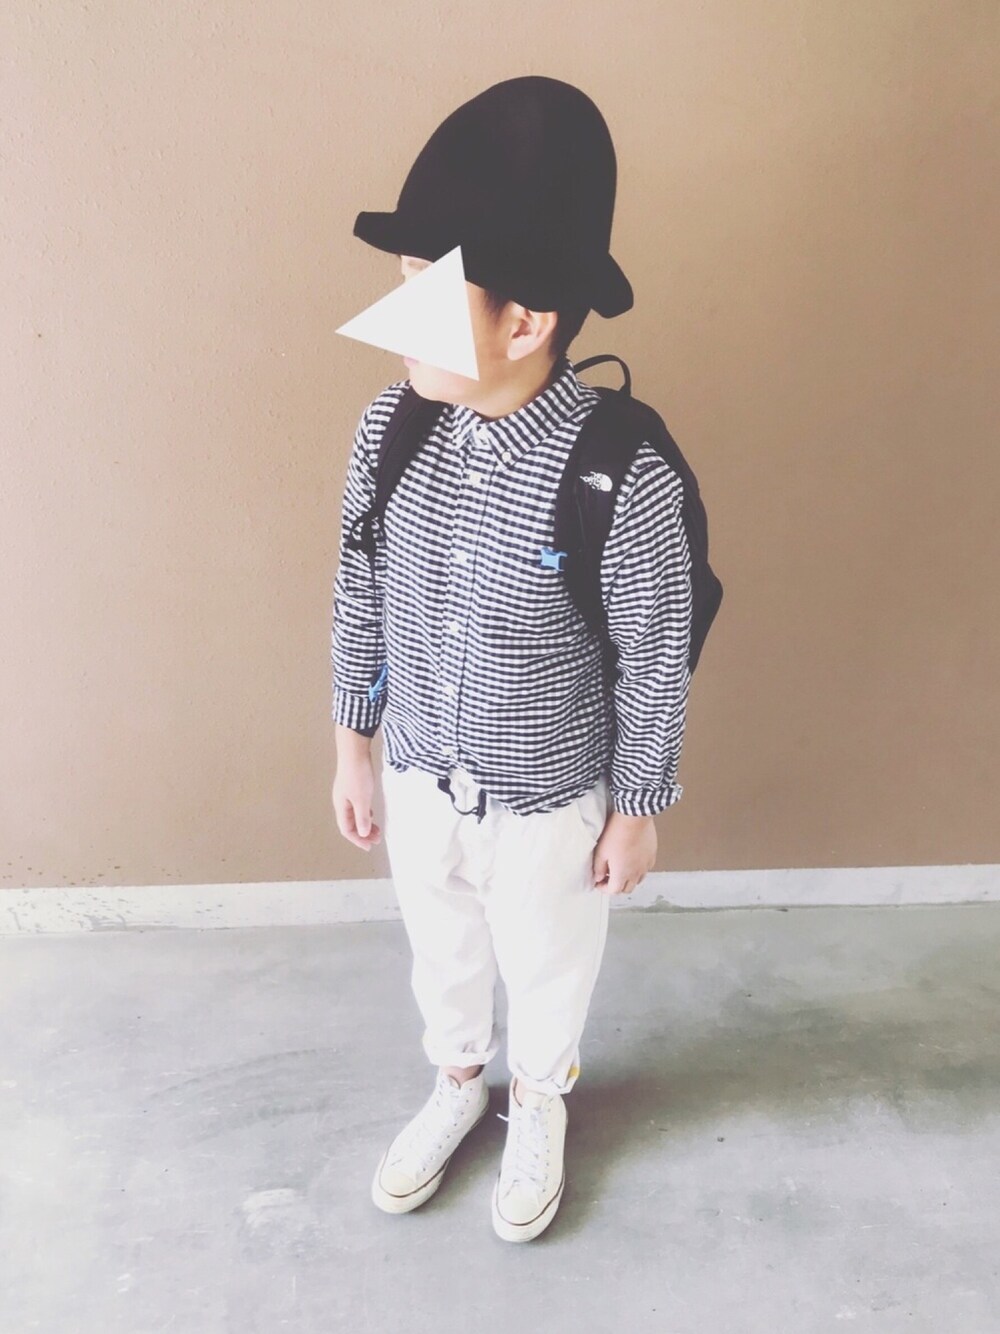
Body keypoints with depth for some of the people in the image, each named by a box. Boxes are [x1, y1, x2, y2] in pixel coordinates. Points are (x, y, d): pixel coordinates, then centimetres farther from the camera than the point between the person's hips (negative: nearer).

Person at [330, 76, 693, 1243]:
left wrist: (635, 813, -5)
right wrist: (353, 748, 6)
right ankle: (457, 1083, 59)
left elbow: (656, 662, -16)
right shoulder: (389, 427, -15)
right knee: (440, 952, 28)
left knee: (546, 967, 24)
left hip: (549, 801, -3)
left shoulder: (624, 478, -29)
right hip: (417, 777, 4)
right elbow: (358, 596, -2)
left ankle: (537, 1105, 57)